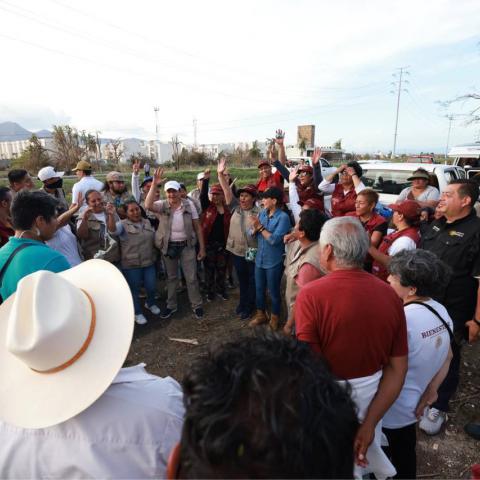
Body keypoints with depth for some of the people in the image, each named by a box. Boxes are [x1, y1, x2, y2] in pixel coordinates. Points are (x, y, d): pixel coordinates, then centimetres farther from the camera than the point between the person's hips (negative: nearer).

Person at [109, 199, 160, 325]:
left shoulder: (147, 222, 6)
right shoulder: (123, 224, -9)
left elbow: (154, 239, 16)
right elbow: (113, 230, -31)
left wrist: (155, 254, 6)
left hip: (149, 262, 4)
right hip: (131, 265, -4)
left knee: (152, 287, 10)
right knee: (134, 290, 10)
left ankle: (150, 304, 42)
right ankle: (138, 313, 32)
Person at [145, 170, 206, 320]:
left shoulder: (189, 205, -7)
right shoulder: (162, 205, -7)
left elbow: (198, 227, -3)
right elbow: (148, 205, -30)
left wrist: (202, 248, -3)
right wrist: (154, 184, -35)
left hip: (187, 246, -1)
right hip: (168, 247, 1)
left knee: (191, 277, 6)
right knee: (171, 277, 17)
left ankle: (196, 305, 25)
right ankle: (171, 306, 34)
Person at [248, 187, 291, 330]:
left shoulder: (283, 217, -16)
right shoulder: (262, 213, 3)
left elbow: (274, 239, -24)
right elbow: (252, 234, 3)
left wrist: (260, 227, -20)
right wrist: (255, 227, -18)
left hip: (274, 262, -6)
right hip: (259, 259, 6)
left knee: (273, 291, 11)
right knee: (259, 289, 19)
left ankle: (274, 317, 33)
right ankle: (260, 314, 39)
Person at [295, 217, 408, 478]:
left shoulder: (311, 294, -25)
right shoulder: (390, 294, -8)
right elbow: (398, 369, -6)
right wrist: (369, 424, -3)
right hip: (371, 397, 4)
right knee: (369, 450, 32)